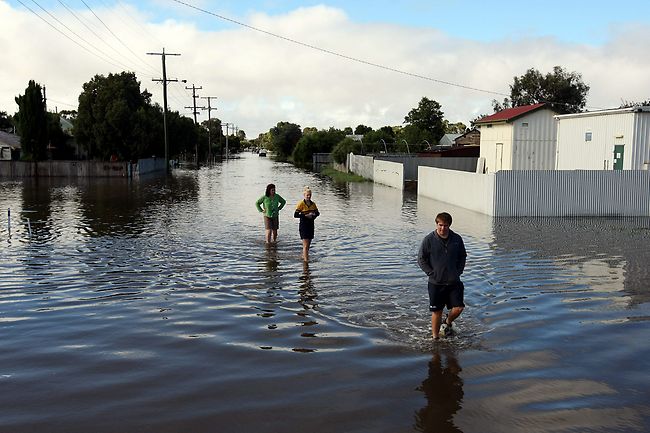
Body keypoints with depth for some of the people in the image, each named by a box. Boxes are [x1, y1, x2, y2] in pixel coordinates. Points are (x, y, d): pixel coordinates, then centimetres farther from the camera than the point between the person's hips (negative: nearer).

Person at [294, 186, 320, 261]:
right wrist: (306, 216, -21)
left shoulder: (313, 204, 6)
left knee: (308, 244, 14)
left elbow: (317, 212, 17)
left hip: (311, 225, 6)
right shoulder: (301, 204, -11)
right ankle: (306, 259, -7)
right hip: (303, 226, -6)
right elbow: (295, 215, -15)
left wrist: (314, 215, -5)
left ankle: (303, 256, 31)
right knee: (306, 245, -9)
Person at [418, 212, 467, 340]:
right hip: (436, 283, -2)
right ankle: (435, 337, 21)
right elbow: (421, 259, 0)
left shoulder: (457, 239, 2)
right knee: (437, 311, 4)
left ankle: (447, 323, 26)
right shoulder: (429, 240, -7)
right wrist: (431, 273, -7)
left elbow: (463, 256, 16)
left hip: (454, 282, 2)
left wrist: (459, 271, 4)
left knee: (458, 308, -6)